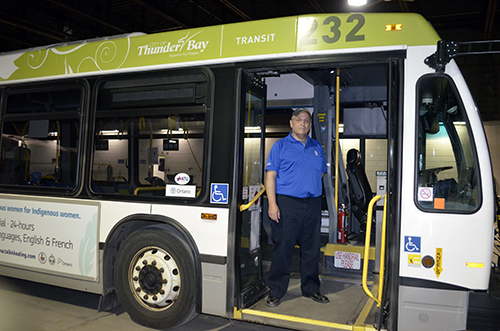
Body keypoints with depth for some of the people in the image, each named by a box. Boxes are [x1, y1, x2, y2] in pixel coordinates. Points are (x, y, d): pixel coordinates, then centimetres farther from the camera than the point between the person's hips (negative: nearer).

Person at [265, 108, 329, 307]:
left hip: (313, 203, 5)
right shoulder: (281, 146, 2)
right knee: (283, 247, -2)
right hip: (287, 203, -4)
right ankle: (276, 291, 10)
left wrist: (310, 185, 10)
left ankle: (311, 288, 25)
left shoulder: (317, 147, 16)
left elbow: (322, 172, 27)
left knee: (312, 248, 11)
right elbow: (270, 175, -5)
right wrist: (272, 204, -13)